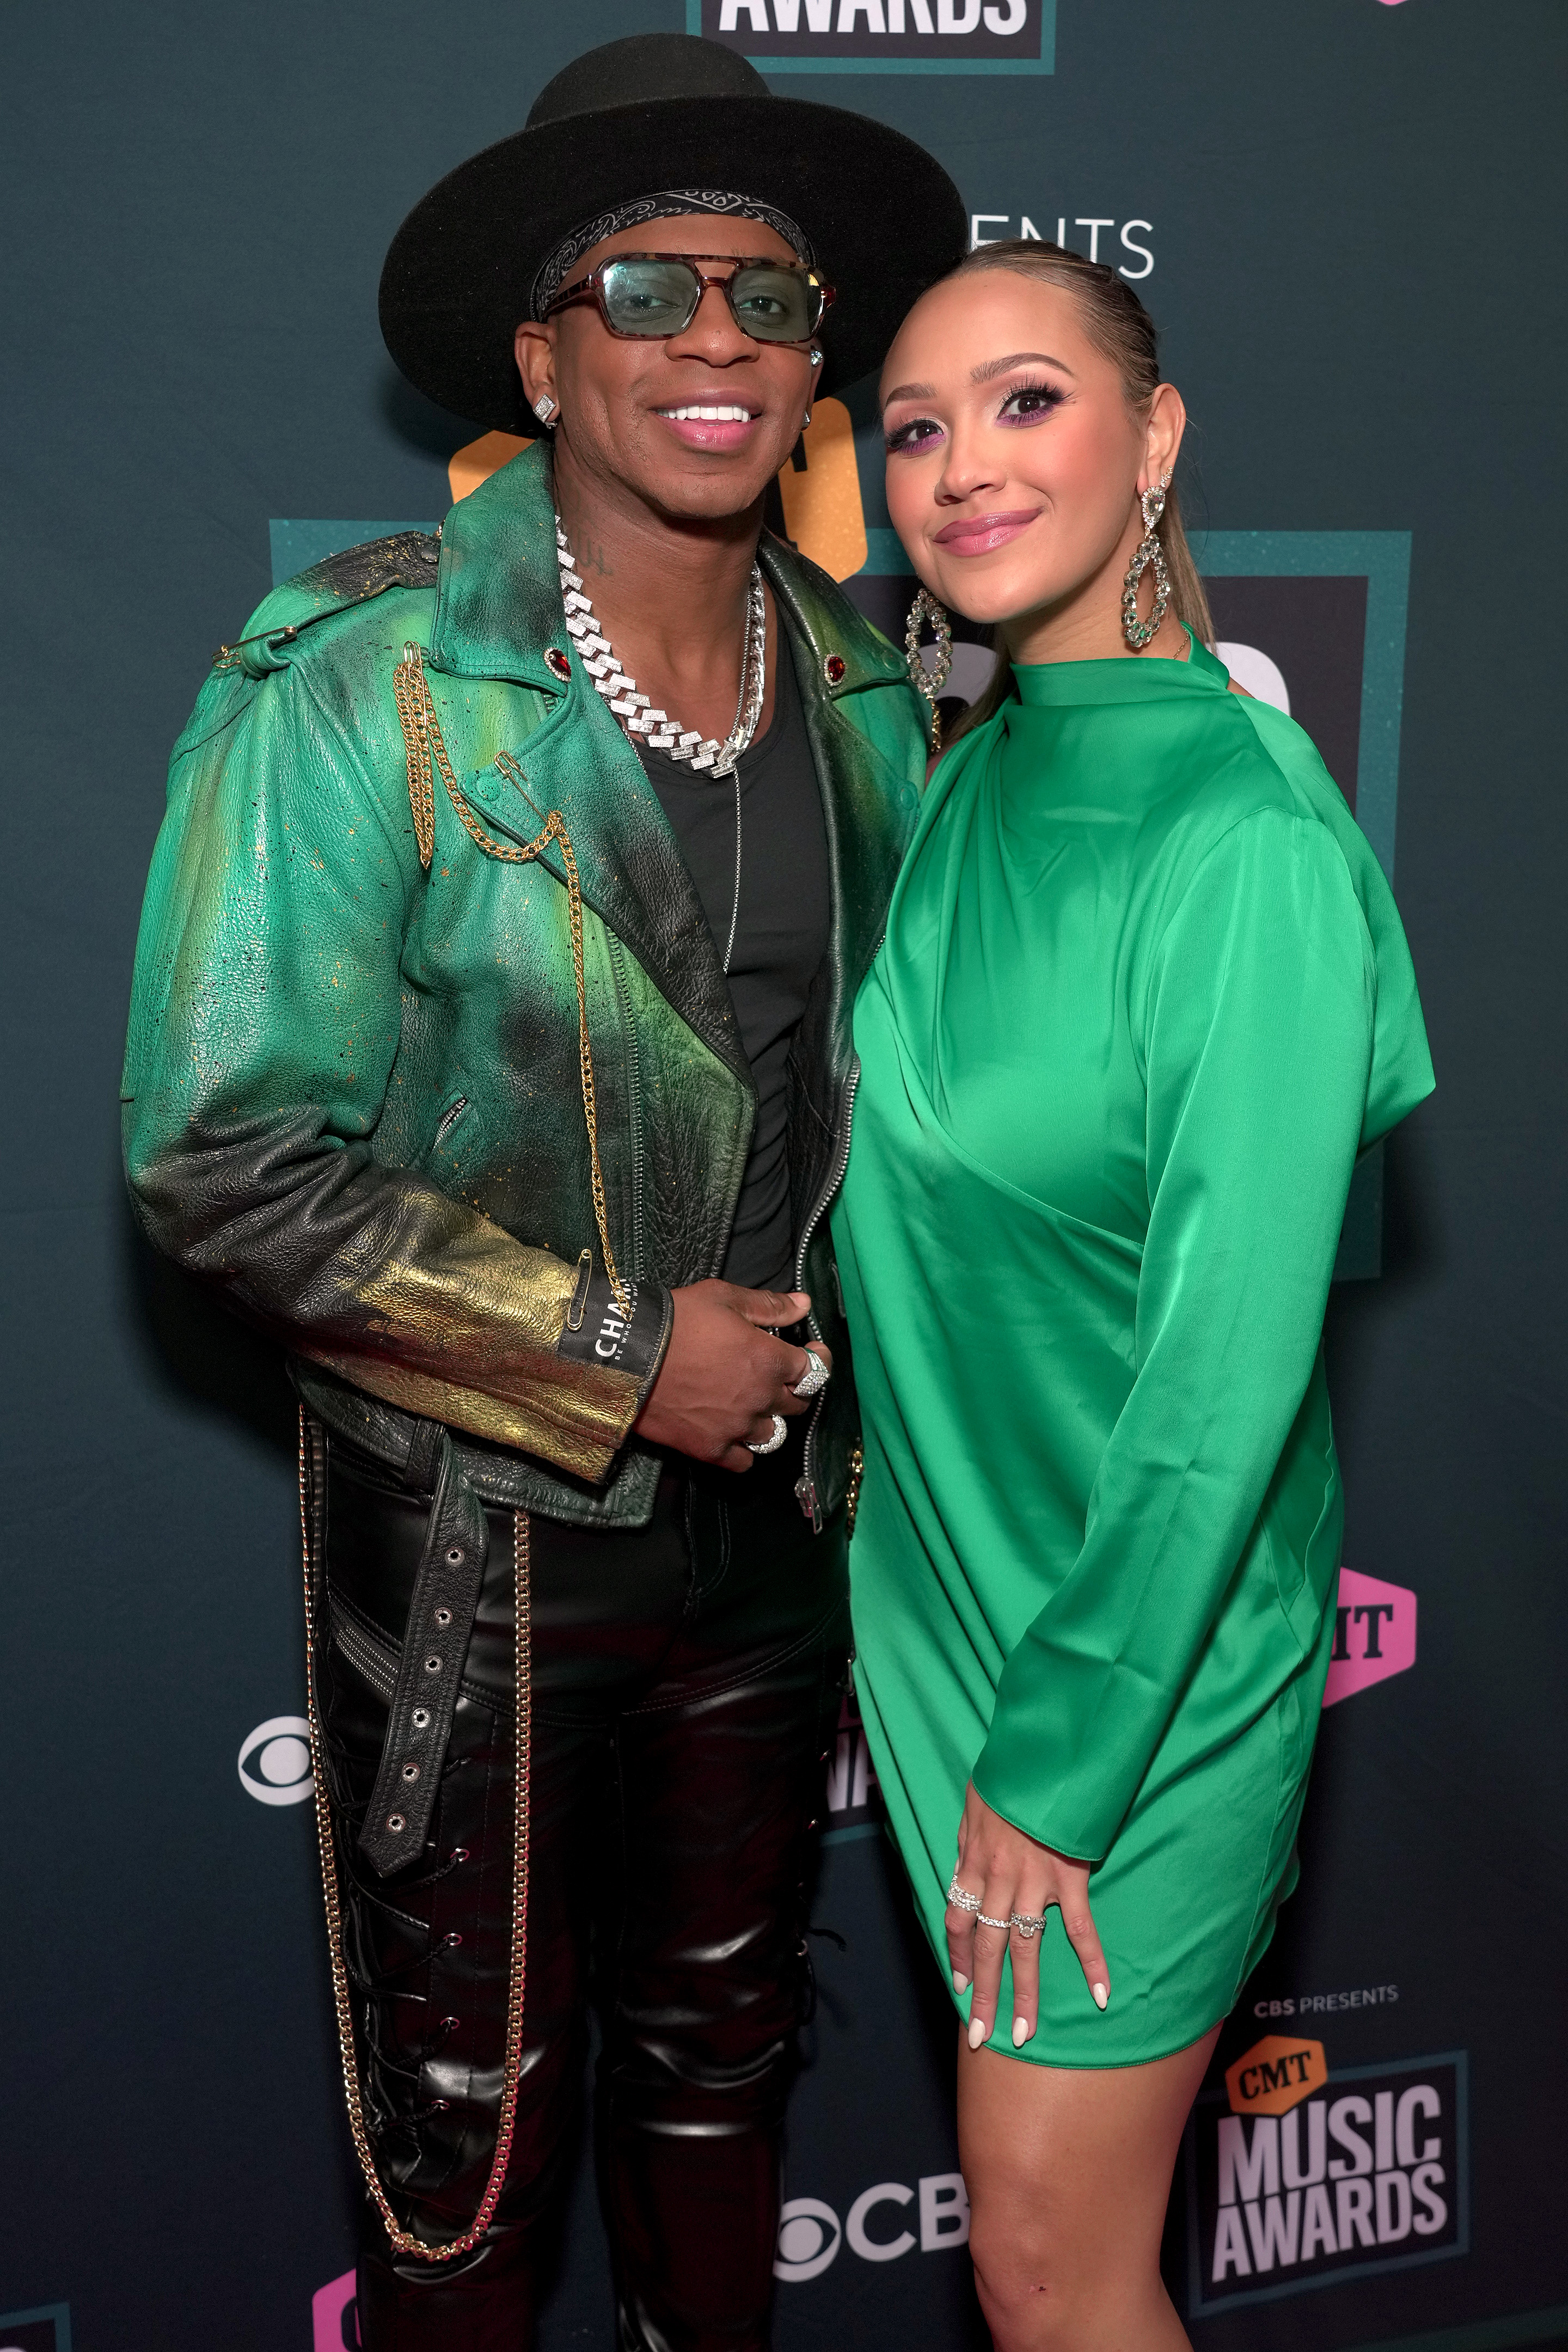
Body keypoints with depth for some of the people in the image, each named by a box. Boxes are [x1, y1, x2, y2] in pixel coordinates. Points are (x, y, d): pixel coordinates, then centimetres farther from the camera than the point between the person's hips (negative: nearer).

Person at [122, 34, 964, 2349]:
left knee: (723, 2048, 24)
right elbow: (223, 1158, -19)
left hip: (769, 1509, 5)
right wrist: (620, 1356, -19)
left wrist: (833, 1392, 7)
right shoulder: (358, 685, -16)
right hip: (481, 1538, -5)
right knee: (471, 2124, 13)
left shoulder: (864, 693, 1)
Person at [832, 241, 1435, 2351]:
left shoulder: (1246, 844, -24)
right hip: (953, 1582, 7)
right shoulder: (976, 777, 1)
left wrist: (1057, 1758, -15)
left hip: (1148, 1645, -7)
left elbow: (1228, 1374, -23)